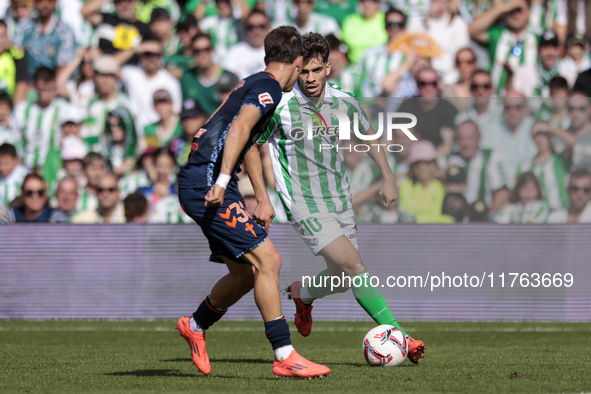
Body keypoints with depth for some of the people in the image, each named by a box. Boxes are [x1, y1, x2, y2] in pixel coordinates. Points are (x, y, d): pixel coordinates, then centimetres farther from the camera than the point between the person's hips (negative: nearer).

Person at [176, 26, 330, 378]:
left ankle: (195, 326, 30)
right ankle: (285, 357, -15)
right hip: (207, 184, -10)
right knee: (266, 259, -14)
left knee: (246, 271, 13)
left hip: (197, 187, 10)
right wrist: (222, 181, -33)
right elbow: (240, 128, -25)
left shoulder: (252, 85, 21)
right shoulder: (268, 88, -9)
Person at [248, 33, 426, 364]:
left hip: (340, 200, 6)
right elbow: (252, 148, -2)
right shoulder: (281, 107, -14)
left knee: (343, 279, 11)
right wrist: (262, 199, -7)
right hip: (305, 206, -6)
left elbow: (369, 134, 19)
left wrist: (388, 177, 14)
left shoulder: (344, 102, -1)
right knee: (354, 265, -19)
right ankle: (399, 336, -19)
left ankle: (303, 295, 45)